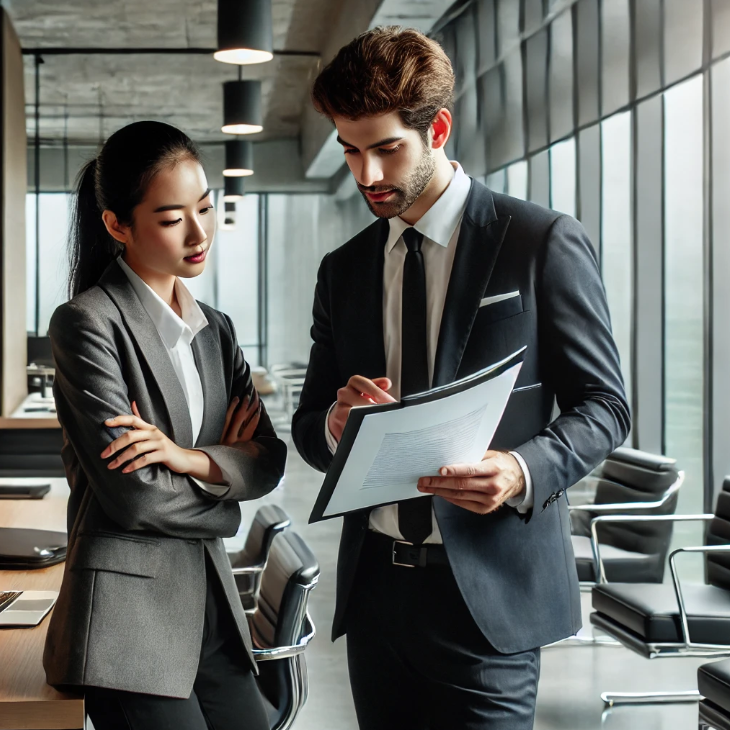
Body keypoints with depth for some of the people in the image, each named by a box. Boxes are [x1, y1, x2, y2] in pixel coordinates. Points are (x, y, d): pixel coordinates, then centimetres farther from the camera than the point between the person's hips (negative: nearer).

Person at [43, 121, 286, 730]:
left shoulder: (215, 330, 14)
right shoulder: (88, 324, -9)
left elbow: (270, 461, 5)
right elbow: (131, 494, -16)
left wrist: (190, 458, -14)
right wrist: (225, 472, 0)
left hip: (211, 604, 7)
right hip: (129, 611, -7)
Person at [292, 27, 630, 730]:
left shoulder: (543, 244, -3)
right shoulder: (342, 271, 12)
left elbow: (603, 404, -2)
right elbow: (308, 427, 15)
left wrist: (523, 470, -21)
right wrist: (337, 425, -9)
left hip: (488, 589, -4)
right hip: (375, 585, 5)